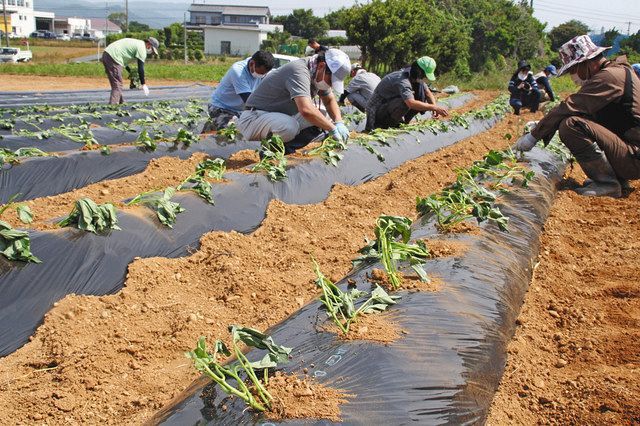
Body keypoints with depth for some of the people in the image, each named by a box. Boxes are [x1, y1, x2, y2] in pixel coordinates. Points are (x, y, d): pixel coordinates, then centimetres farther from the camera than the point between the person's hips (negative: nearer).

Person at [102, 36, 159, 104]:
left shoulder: (136, 43, 24)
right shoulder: (142, 48, -5)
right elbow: (141, 68, -7)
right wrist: (143, 84, -1)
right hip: (113, 58, -10)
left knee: (116, 83, 17)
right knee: (117, 85, -8)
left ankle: (120, 102, 23)